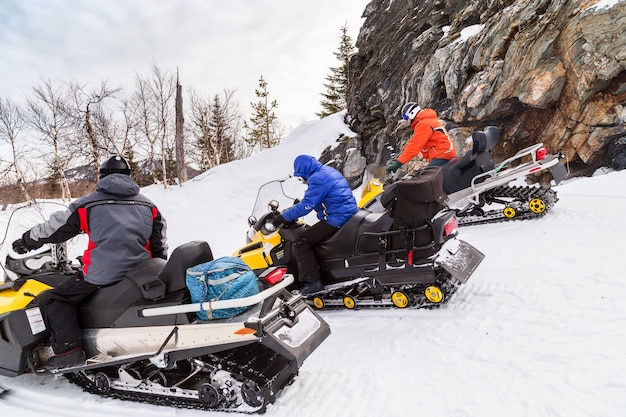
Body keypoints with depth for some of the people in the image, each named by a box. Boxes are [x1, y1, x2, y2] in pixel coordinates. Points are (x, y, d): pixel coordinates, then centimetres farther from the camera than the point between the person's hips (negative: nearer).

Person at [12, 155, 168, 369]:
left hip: (102, 275, -4)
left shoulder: (88, 204, 3)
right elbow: (160, 247, 14)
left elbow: (55, 227, 13)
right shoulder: (149, 205, 12)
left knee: (51, 299, 11)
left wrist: (26, 240, 32)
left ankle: (69, 350, -3)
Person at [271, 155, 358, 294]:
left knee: (301, 242, -8)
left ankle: (312, 280, -11)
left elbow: (306, 206, -18)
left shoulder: (317, 178, -15)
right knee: (311, 233, 27)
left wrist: (283, 217, -9)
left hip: (336, 219, -11)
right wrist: (299, 204, 28)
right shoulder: (328, 170, 16)